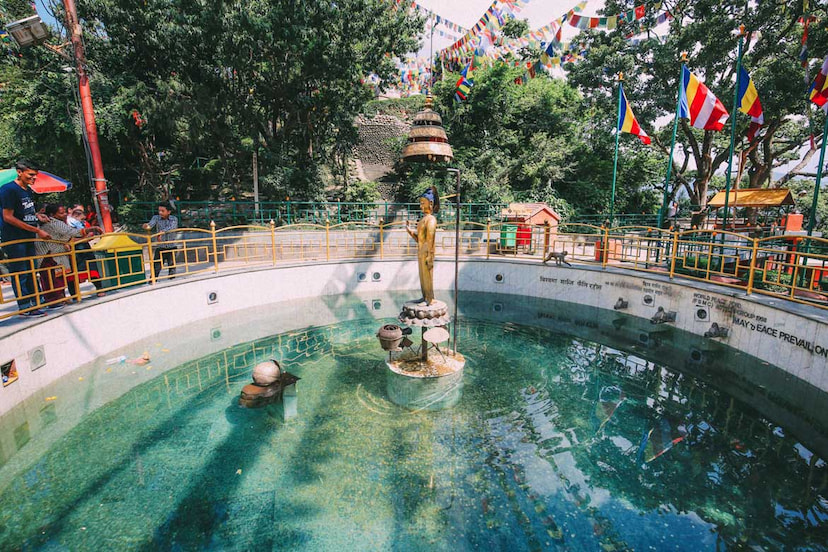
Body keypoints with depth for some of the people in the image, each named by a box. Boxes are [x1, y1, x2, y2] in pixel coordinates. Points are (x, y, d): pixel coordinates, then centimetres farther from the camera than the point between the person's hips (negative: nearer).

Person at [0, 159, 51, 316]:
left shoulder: (28, 190, 14)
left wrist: (37, 215, 9)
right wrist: (37, 230, -19)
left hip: (28, 238, 8)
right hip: (14, 240, -8)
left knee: (31, 272, 13)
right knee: (19, 274, -4)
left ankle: (35, 302, 20)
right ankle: (24, 307, 1)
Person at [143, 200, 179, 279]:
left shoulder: (174, 219, -3)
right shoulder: (156, 218, 0)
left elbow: (172, 228, -22)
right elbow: (151, 224, -19)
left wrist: (162, 232, -39)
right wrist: (147, 226, -44)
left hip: (171, 247, 0)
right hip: (160, 247, 0)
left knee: (172, 266, 11)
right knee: (156, 267, -4)